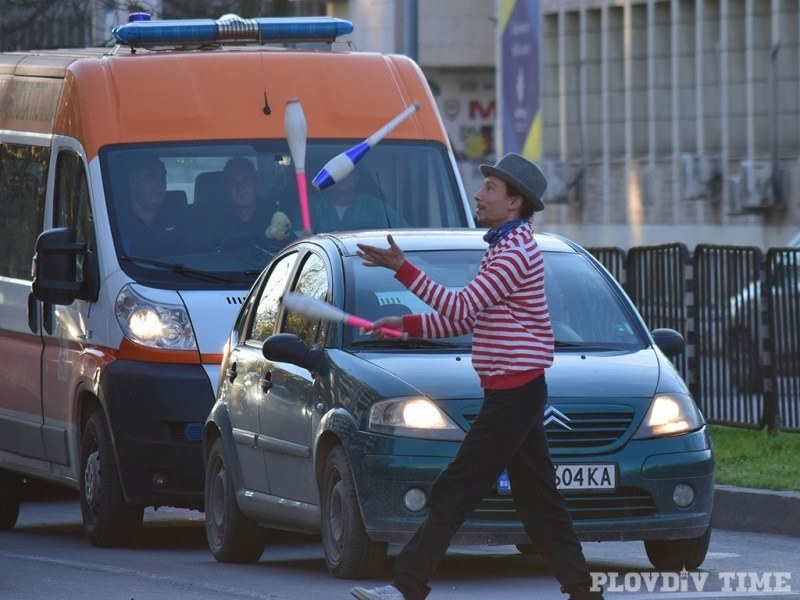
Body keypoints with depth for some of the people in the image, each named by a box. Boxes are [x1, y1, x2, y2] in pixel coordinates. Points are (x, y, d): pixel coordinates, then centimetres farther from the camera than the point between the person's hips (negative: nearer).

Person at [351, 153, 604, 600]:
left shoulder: (516, 252, -15)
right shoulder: (503, 249, 19)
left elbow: (463, 309, -21)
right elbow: (467, 320, 22)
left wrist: (402, 268, -23)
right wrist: (406, 325, 14)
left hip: (513, 391, -11)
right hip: (514, 391, 11)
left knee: (455, 491, -12)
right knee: (537, 497, 10)